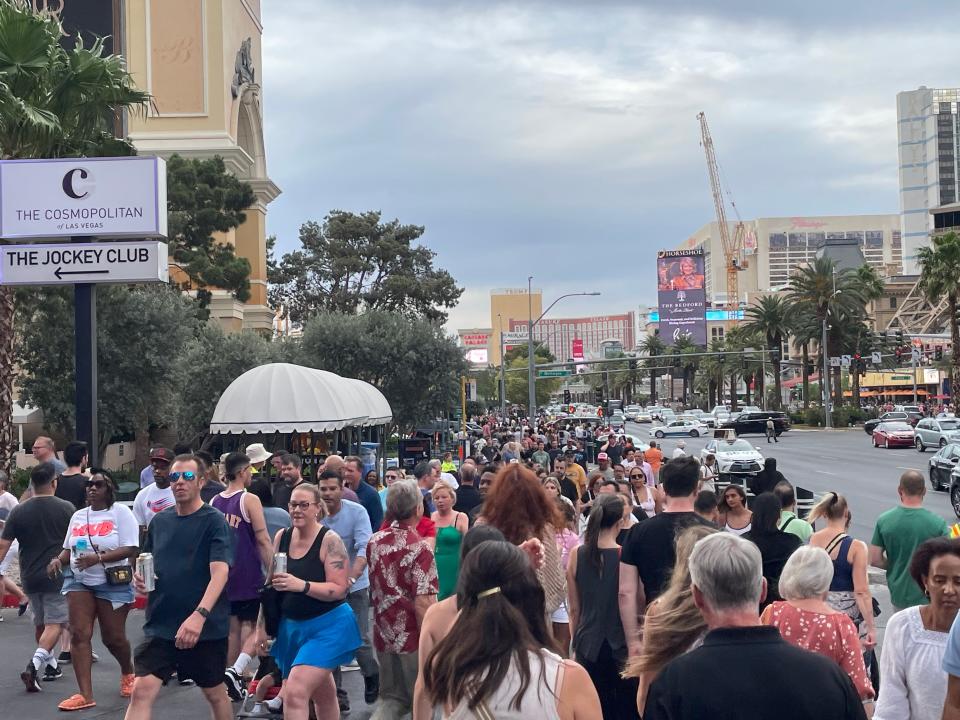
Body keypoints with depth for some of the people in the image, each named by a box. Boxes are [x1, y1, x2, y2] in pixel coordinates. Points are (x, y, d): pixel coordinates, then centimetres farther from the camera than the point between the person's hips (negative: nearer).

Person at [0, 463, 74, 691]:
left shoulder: (19, 511, -1)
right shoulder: (66, 509, -6)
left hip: (30, 577, 3)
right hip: (57, 577, -3)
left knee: (40, 623, 19)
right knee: (54, 624, -2)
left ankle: (50, 666, 30)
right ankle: (34, 665, -21)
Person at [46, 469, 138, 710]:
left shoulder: (121, 512, -7)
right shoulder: (78, 516, 11)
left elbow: (130, 549, -15)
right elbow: (69, 548, 18)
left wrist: (98, 558, -25)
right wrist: (58, 560, -4)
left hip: (113, 582, -4)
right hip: (79, 581, 5)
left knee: (113, 637, 4)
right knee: (79, 634, -8)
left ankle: (127, 672, 36)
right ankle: (85, 695, -8)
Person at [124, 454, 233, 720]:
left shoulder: (214, 521, -10)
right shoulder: (159, 521, 7)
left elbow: (220, 571, -22)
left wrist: (199, 615, -36)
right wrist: (140, 578, -3)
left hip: (207, 628, -4)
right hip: (160, 626, 4)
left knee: (215, 693, 12)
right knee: (142, 691, -9)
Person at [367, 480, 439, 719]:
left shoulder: (374, 541, 2)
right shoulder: (419, 549, -20)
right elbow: (423, 604, -24)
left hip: (383, 634, 6)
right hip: (412, 637, -6)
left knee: (392, 697, 16)